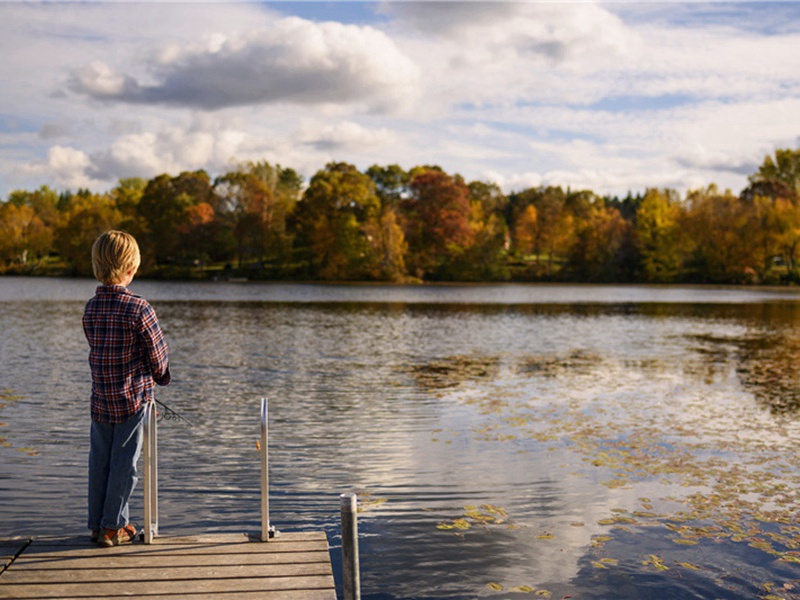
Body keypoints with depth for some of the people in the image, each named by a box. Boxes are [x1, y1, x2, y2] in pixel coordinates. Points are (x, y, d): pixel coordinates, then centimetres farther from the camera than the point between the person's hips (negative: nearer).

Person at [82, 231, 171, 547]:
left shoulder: (90, 307, 2)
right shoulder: (139, 308, -16)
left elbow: (98, 349, 8)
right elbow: (159, 355, -10)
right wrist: (159, 376, 13)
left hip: (100, 399, 5)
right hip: (133, 397, -5)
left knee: (99, 462, 14)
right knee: (124, 462, 6)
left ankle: (97, 523, 23)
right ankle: (113, 526, 13)